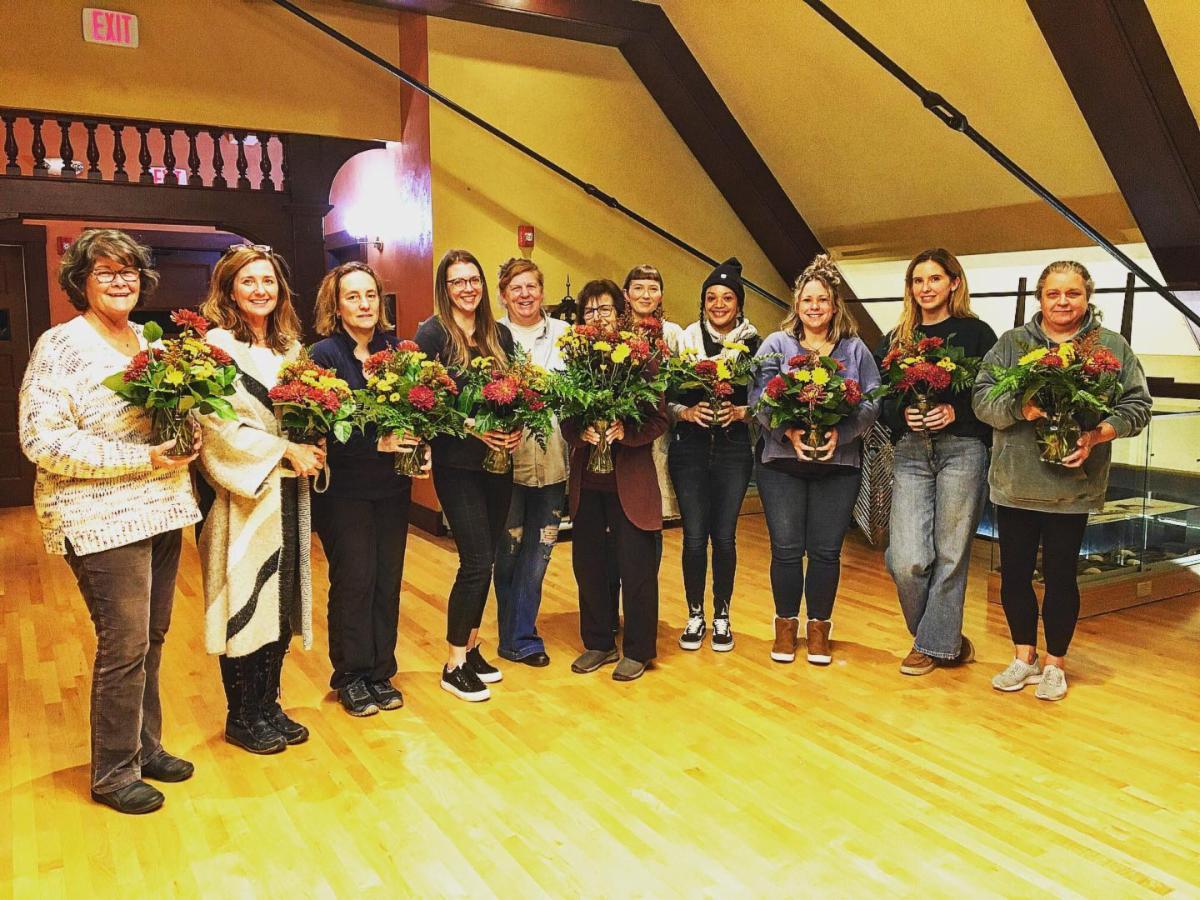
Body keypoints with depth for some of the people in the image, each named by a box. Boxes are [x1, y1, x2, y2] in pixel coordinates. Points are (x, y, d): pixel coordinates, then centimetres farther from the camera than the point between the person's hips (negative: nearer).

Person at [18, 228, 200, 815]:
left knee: (151, 639, 14)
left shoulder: (149, 341, 12)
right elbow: (42, 441, -16)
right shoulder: (61, 346, -9)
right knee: (125, 646, -2)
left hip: (160, 511, 7)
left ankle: (145, 747, 31)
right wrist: (144, 458, -20)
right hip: (102, 519, -7)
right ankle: (113, 774, 16)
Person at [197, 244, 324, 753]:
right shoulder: (217, 344, -7)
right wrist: (285, 450, -16)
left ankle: (269, 705, 24)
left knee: (283, 600, 10)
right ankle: (242, 718, 15)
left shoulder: (290, 347, 13)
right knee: (244, 602, 1)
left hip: (288, 494, 6)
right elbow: (219, 426, -15)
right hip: (243, 496, -6)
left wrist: (312, 448, -3)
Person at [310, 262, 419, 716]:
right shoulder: (323, 354, -7)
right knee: (354, 580, 1)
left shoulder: (395, 350, 6)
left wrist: (416, 448, -8)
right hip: (344, 488, -4)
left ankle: (381, 672, 23)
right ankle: (350, 677, 19)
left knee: (388, 579, 8)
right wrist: (377, 443, -21)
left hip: (392, 486, 4)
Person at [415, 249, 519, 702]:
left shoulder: (500, 334, 10)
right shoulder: (432, 333, -6)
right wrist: (470, 427, -19)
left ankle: (471, 648, 26)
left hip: (499, 460, 6)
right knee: (477, 561, -7)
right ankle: (455, 665, 8)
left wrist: (516, 426, -7)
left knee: (485, 558, 10)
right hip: (457, 463, -5)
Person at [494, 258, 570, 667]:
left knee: (539, 549, 8)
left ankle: (517, 637, 21)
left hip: (552, 459, 3)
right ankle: (519, 637, 20)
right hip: (506, 457, -2)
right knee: (509, 549, 6)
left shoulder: (564, 333, 9)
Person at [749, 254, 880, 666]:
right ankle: (786, 625, 21)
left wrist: (841, 432, -16)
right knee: (786, 549, 2)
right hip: (781, 461, -1)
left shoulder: (855, 349, 9)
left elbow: (872, 401, 1)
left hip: (839, 463, 1)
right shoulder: (775, 345, 5)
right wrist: (788, 431, -20)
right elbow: (758, 397, -5)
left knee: (826, 551, 5)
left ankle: (819, 627, 22)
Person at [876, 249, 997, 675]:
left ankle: (933, 644, 16)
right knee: (906, 560, -6)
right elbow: (881, 402, 11)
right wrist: (902, 414, -8)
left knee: (950, 554, 0)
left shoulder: (976, 332, 5)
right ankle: (946, 637, 18)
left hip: (962, 450, -2)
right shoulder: (896, 338, 15)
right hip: (911, 453, 3)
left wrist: (956, 411, -14)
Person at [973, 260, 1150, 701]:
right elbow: (982, 397, -1)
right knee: (1014, 572, 10)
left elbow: (1137, 406, 2)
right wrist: (1021, 408, -20)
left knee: (1061, 575, 7)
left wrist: (1097, 435, -15)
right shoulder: (1011, 343, 6)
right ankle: (1023, 657, 28)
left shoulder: (1113, 347, 4)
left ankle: (1054, 664, 25)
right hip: (1014, 482, 2)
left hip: (1072, 485, -1)